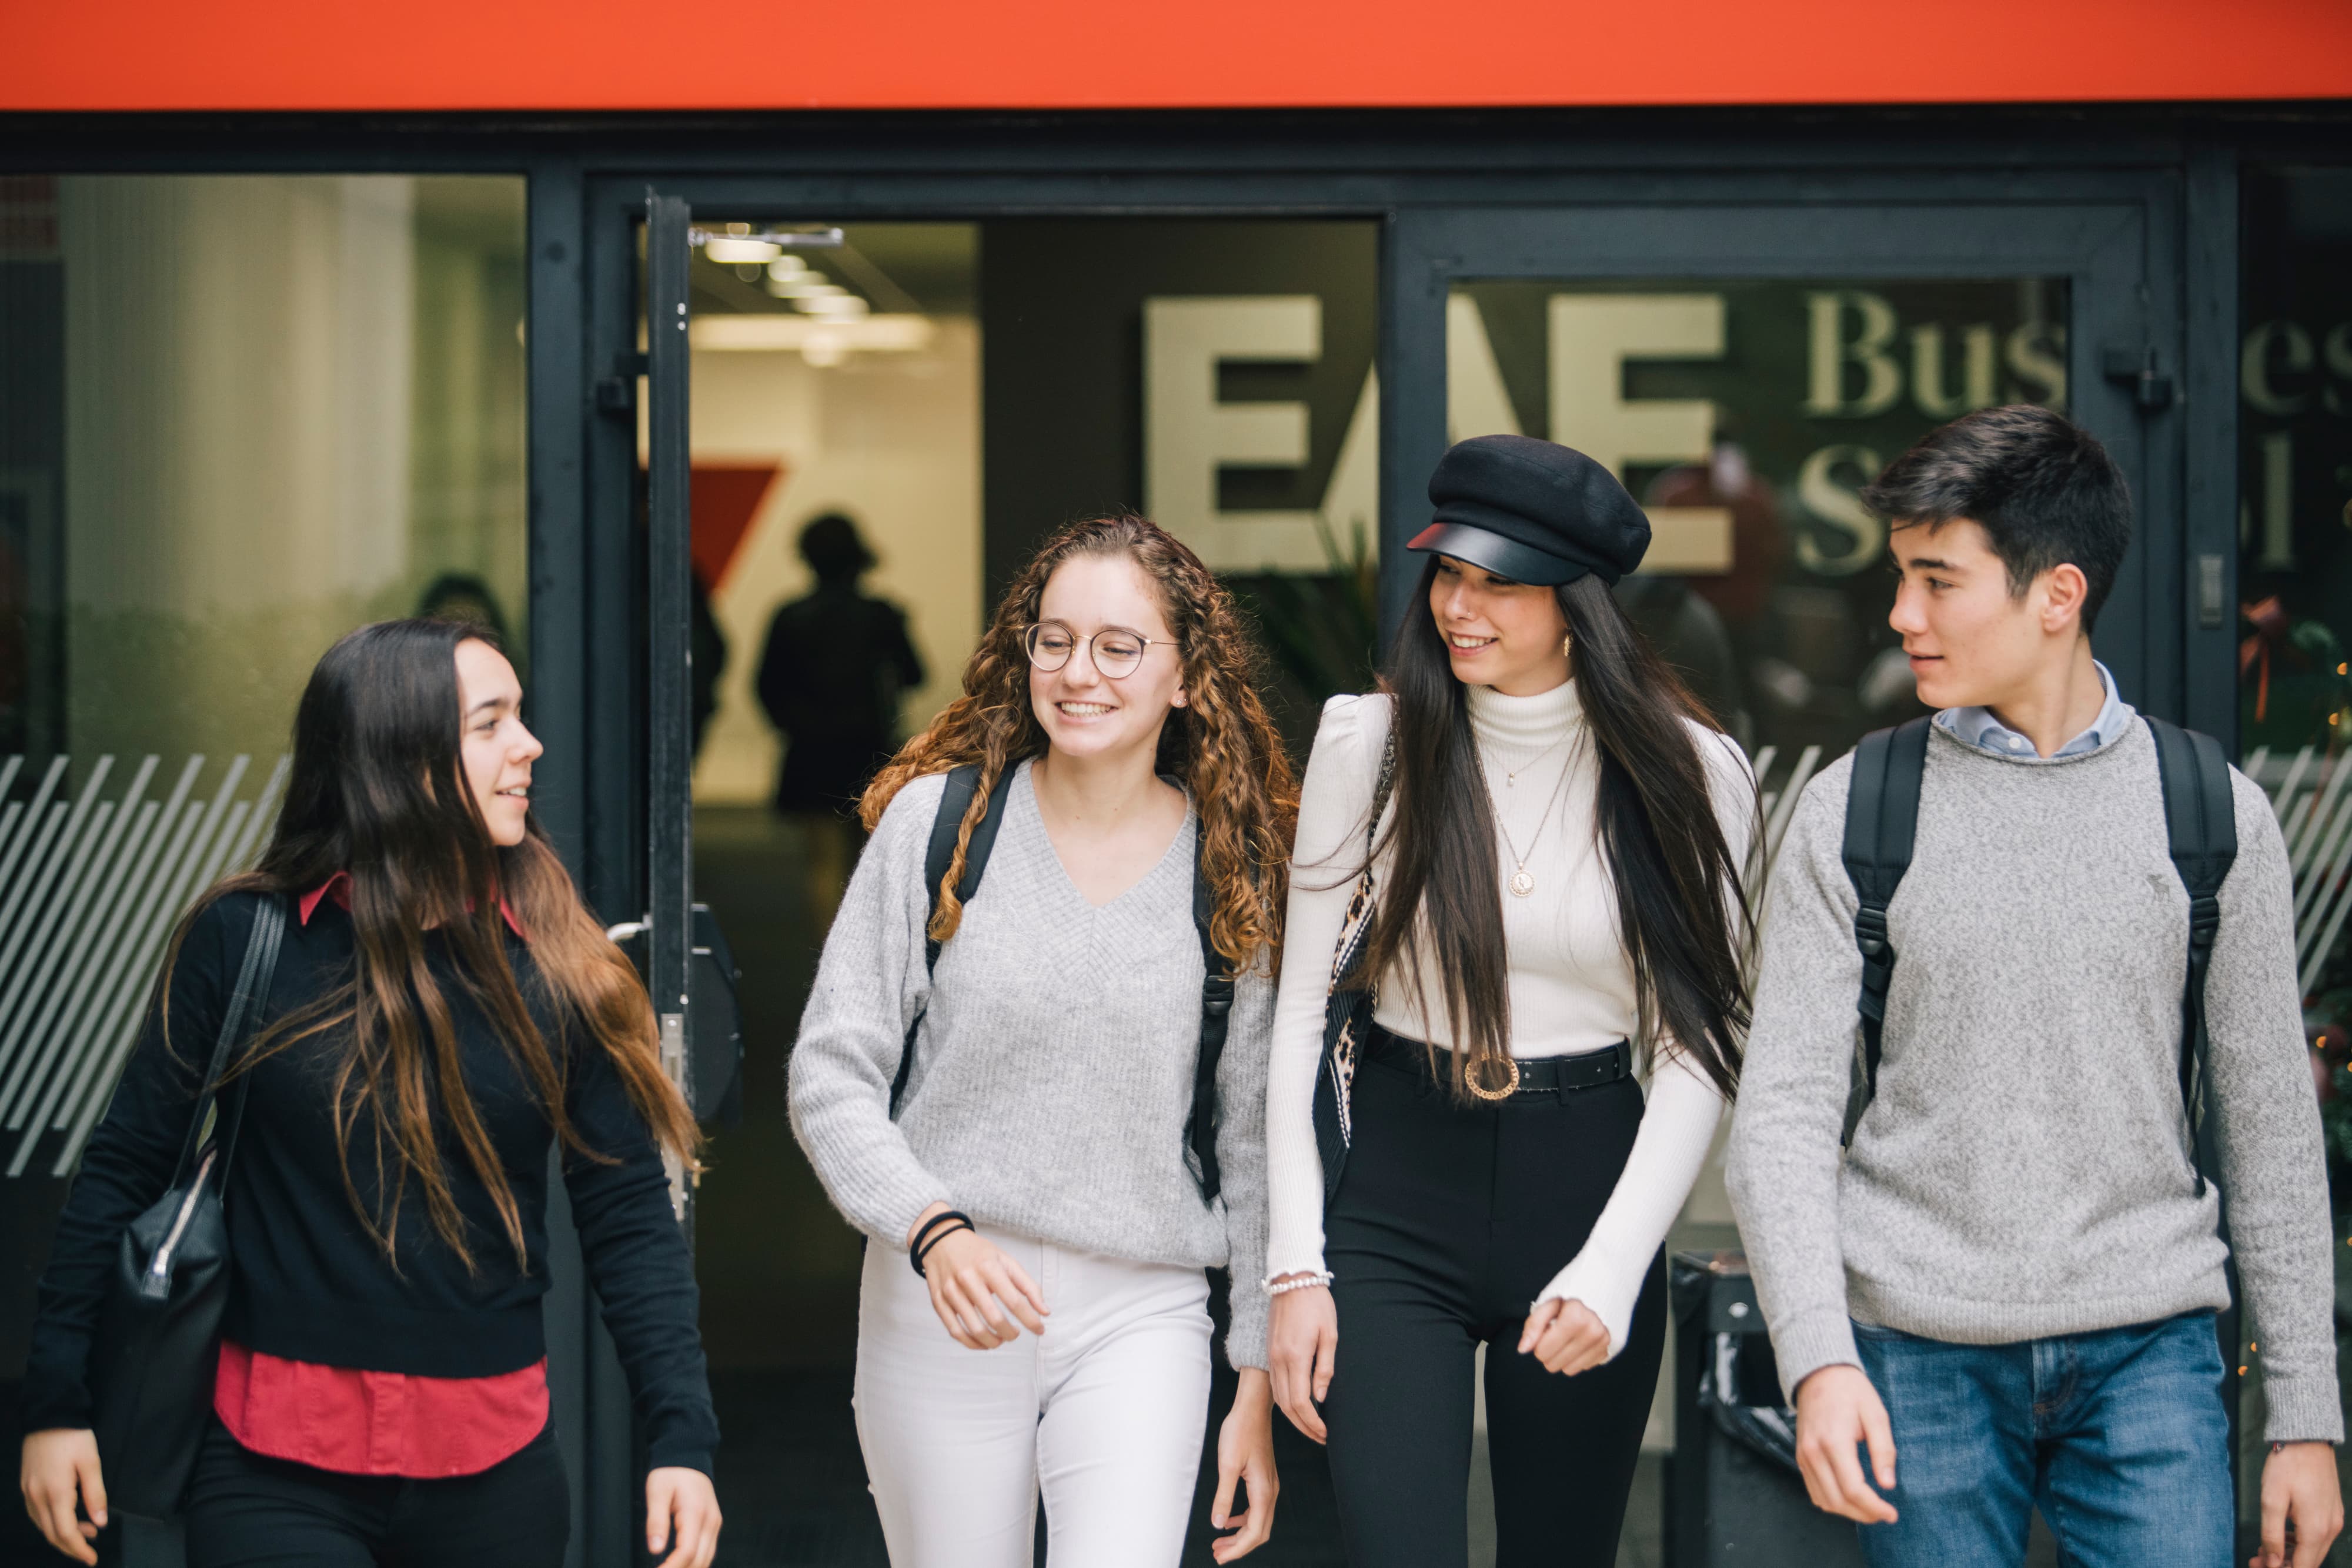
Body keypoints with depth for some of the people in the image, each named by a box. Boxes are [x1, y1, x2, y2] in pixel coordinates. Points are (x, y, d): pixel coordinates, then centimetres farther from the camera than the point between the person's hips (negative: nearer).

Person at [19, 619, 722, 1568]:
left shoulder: (556, 970, 0)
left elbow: (629, 1220, 0)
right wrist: (57, 1404, 2)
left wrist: (680, 1438, -9)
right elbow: (124, 1171, 2)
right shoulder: (246, 939, -3)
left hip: (496, 1472, 2)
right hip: (278, 1475, -2)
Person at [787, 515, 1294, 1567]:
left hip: (1143, 1317, 0)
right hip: (939, 1298, 0)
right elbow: (831, 1075, -1)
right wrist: (933, 1230, -17)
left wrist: (1258, 1379, 8)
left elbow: (1256, 1135, 8)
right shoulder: (939, 819, 0)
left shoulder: (1235, 869, 3)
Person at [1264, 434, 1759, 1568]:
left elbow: (1694, 1056, -2)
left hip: (1590, 1193, 1)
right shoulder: (1371, 741, -3)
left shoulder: (1686, 774, -3)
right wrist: (1297, 1266, -4)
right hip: (1396, 1205, -1)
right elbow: (1298, 1017, 1)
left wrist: (1611, 1269, -14)